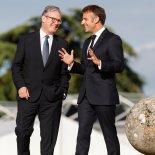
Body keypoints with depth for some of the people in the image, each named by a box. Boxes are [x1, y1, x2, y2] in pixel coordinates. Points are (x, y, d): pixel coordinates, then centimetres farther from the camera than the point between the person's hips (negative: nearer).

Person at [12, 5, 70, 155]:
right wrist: (20, 86, -8)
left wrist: (63, 91, -1)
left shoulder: (62, 44, 8)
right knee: (23, 131, -2)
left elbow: (64, 71, 9)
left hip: (52, 97, 1)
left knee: (49, 136, 3)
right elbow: (16, 66, 4)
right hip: (28, 94, -1)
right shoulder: (26, 40, 4)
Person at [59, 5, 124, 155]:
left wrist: (99, 62, -30)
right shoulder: (87, 42, 20)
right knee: (82, 134, 1)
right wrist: (71, 63, 6)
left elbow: (119, 66, -15)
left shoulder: (112, 40, -5)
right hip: (86, 96, 7)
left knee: (110, 134, 2)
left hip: (104, 96, -7)